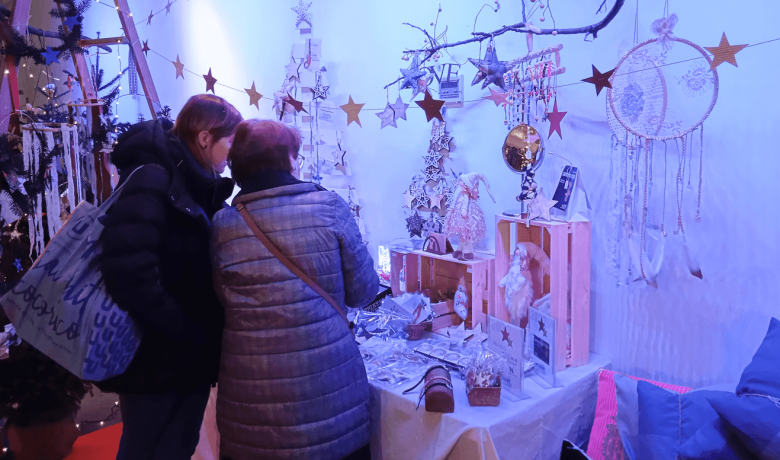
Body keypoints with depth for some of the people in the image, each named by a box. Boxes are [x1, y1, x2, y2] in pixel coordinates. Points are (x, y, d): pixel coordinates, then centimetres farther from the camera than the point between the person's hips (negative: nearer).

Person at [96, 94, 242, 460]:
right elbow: (129, 275, -27)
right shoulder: (151, 180, -16)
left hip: (190, 356, 7)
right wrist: (192, 334, -20)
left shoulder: (197, 190, 10)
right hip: (158, 358, -7)